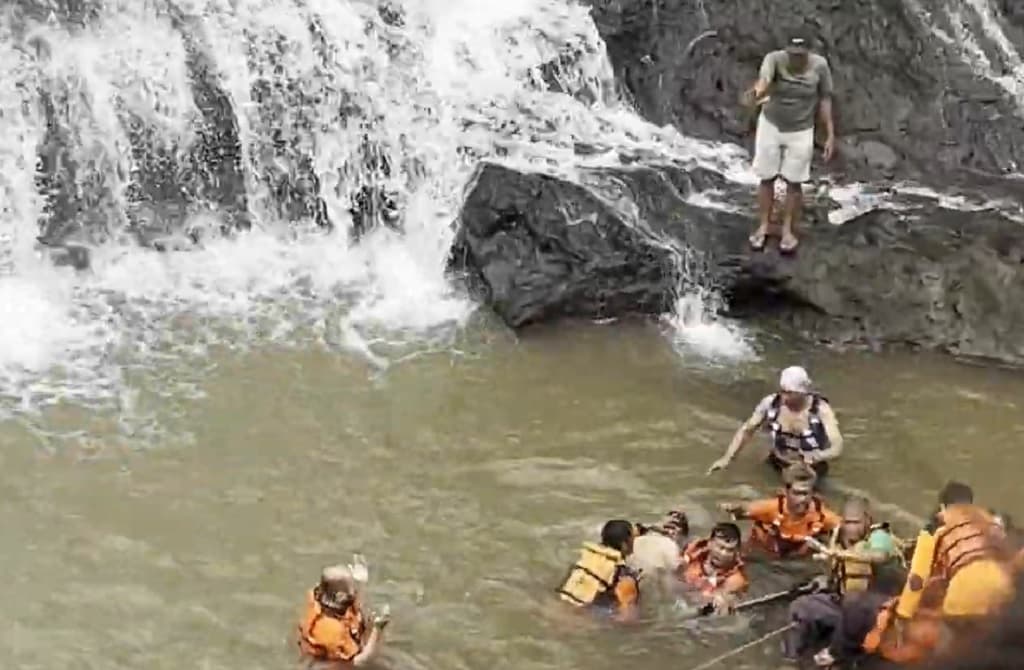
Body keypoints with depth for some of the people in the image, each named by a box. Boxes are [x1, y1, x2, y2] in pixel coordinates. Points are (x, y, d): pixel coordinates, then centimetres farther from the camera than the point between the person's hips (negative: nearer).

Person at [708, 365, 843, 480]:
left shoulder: (821, 410, -25)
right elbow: (746, 430, -1)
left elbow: (837, 449, -32)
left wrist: (815, 457, -52)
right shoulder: (770, 403, -16)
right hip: (778, 467, 2)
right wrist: (727, 458, -10)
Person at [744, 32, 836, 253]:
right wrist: (755, 93, -70)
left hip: (801, 131, 0)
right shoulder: (774, 59, -24)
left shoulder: (820, 66, -19)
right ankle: (763, 226, 29)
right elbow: (763, 80, -46)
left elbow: (825, 100, -7)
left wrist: (830, 135, -9)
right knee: (766, 178, 12)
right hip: (770, 126, 0)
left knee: (794, 182, 8)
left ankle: (788, 230, 26)